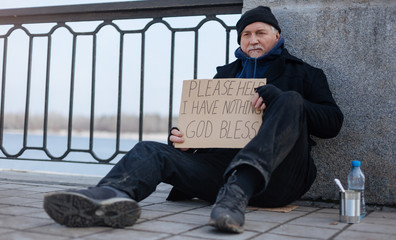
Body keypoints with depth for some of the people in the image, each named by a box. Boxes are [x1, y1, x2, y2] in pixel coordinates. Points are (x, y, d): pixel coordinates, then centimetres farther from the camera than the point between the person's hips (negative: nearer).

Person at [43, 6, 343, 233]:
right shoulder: (226, 73, 28)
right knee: (151, 151, -16)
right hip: (222, 164, 3)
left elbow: (333, 122, 5)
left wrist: (283, 100, -12)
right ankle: (113, 195, -53)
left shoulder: (302, 73, 18)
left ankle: (236, 194, -48)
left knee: (292, 101, -26)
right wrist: (182, 135, -1)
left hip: (276, 177, -3)